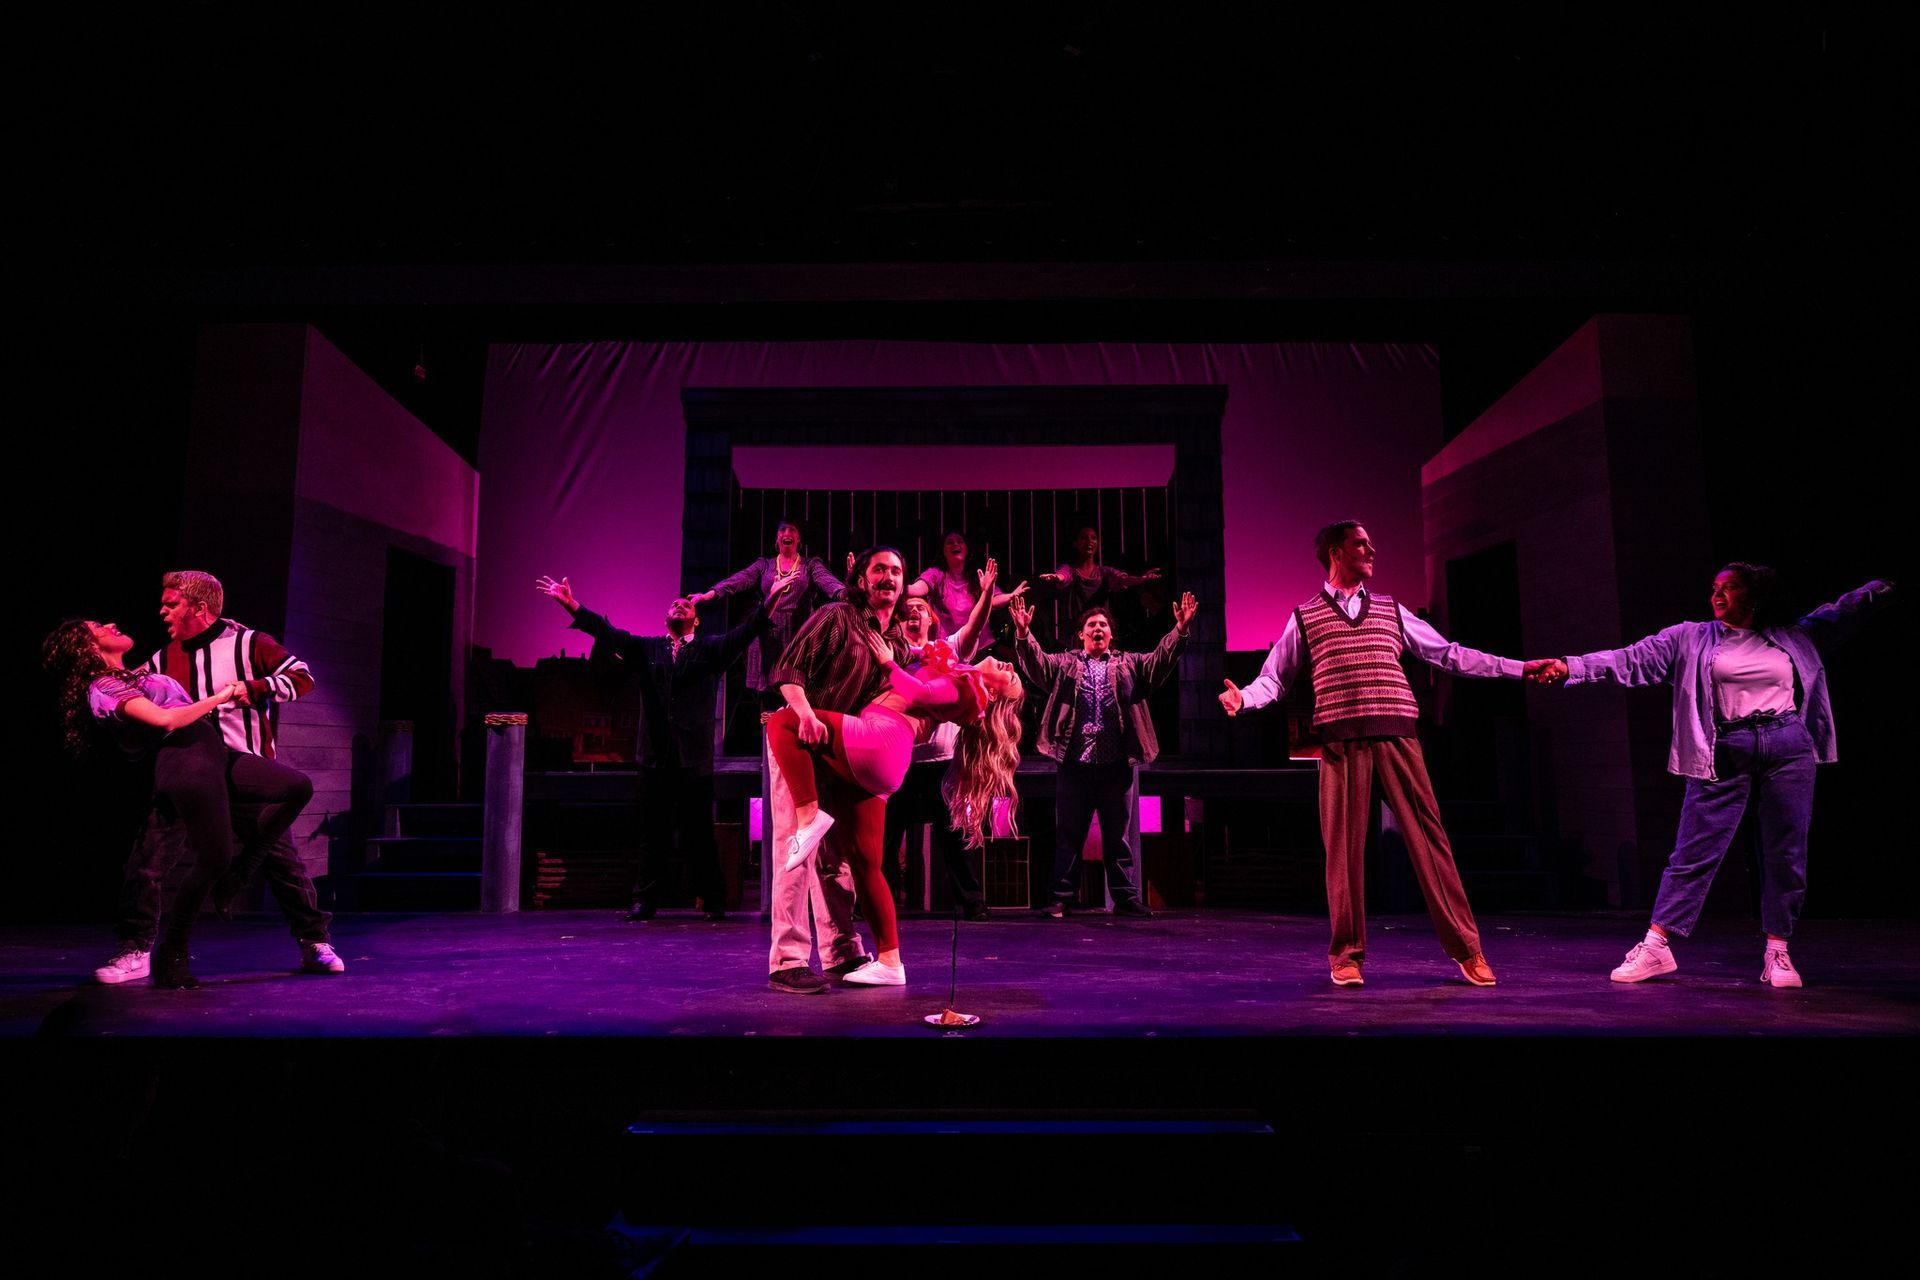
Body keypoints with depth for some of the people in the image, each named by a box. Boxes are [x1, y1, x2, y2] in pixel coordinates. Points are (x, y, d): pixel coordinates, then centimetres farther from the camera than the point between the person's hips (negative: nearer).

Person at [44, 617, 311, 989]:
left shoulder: (128, 678, 26)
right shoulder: (103, 687, -3)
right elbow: (164, 719, -17)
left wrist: (228, 694, 19)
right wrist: (219, 697, -7)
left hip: (214, 755, 9)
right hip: (187, 766, -9)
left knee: (299, 787, -4)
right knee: (213, 860, -11)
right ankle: (171, 956, 7)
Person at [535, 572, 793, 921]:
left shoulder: (710, 652, 8)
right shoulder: (645, 649, 13)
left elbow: (745, 633, -5)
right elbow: (607, 632, 4)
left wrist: (771, 601, -19)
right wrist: (571, 604, -6)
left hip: (695, 760, -2)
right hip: (653, 759, 2)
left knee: (699, 836, 3)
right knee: (651, 836, 7)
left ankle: (714, 902, 13)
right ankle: (644, 901, 15)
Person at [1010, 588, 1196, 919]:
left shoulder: (1129, 664, 14)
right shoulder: (1064, 664, 10)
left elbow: (1160, 660, 2)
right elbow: (1036, 663, -4)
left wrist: (1180, 630, -13)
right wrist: (1023, 633, -21)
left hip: (1116, 764, 1)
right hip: (1075, 764, -1)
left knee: (1118, 834, 9)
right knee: (1069, 833, 4)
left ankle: (1125, 897, 16)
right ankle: (1062, 897, 11)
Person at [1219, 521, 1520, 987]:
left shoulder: (1391, 610, 17)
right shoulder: (1305, 618, 11)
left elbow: (1449, 654, 19)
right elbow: (1274, 678, 10)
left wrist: (1518, 668, 15)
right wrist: (1243, 697, -11)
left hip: (1396, 735, 2)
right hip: (1341, 741, -2)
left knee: (1427, 836, -1)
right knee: (1344, 845, 0)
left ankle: (1465, 948, 7)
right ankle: (1348, 954, 11)